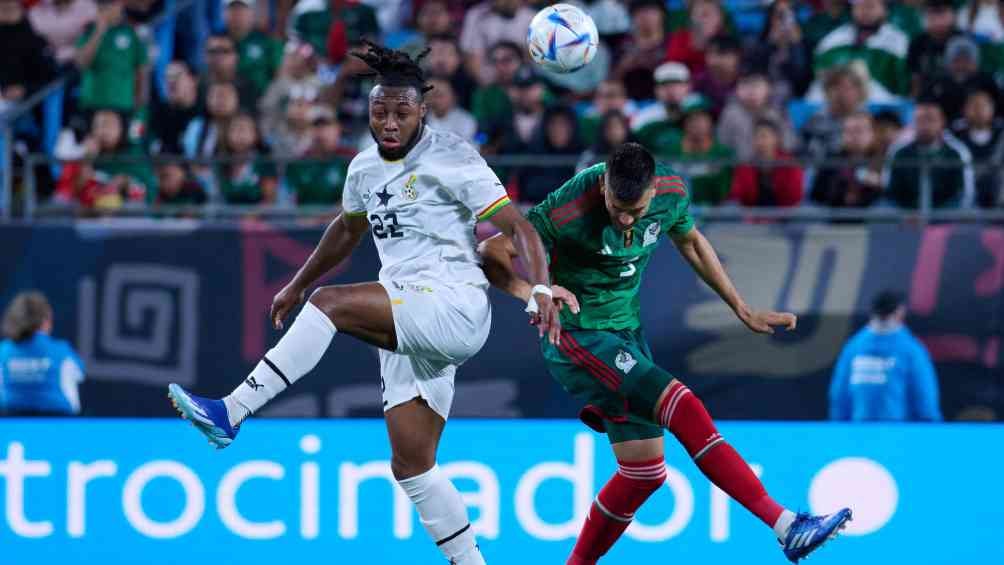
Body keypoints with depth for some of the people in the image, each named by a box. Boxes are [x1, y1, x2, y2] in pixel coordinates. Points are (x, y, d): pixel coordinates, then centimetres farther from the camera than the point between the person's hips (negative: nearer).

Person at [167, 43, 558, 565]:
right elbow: (348, 229, 34)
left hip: (454, 306, -8)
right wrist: (296, 285, 40)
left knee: (331, 303, -25)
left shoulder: (452, 160, -8)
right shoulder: (365, 169, 14)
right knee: (410, 464, 3)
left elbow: (518, 228, -13)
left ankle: (230, 414, -23)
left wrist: (541, 290, -28)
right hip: (407, 326, 8)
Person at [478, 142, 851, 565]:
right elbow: (491, 253, -17)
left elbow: (690, 243, 14)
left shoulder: (671, 193, -8)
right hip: (576, 335, -7)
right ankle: (785, 526, -24)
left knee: (644, 471, 3)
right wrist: (529, 291, -36)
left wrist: (744, 312, 18)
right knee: (684, 408, -23)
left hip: (626, 329, 8)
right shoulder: (567, 211, -26)